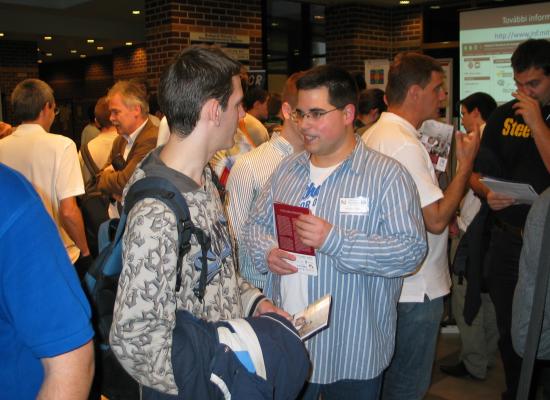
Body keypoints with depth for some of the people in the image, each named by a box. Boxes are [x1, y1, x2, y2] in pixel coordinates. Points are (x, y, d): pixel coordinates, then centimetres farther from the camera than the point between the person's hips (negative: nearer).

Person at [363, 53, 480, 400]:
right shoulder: (405, 145, -23)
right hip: (416, 289, -10)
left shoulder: (375, 134, 9)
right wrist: (466, 162, -16)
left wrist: (446, 217, 13)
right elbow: (436, 220, -24)